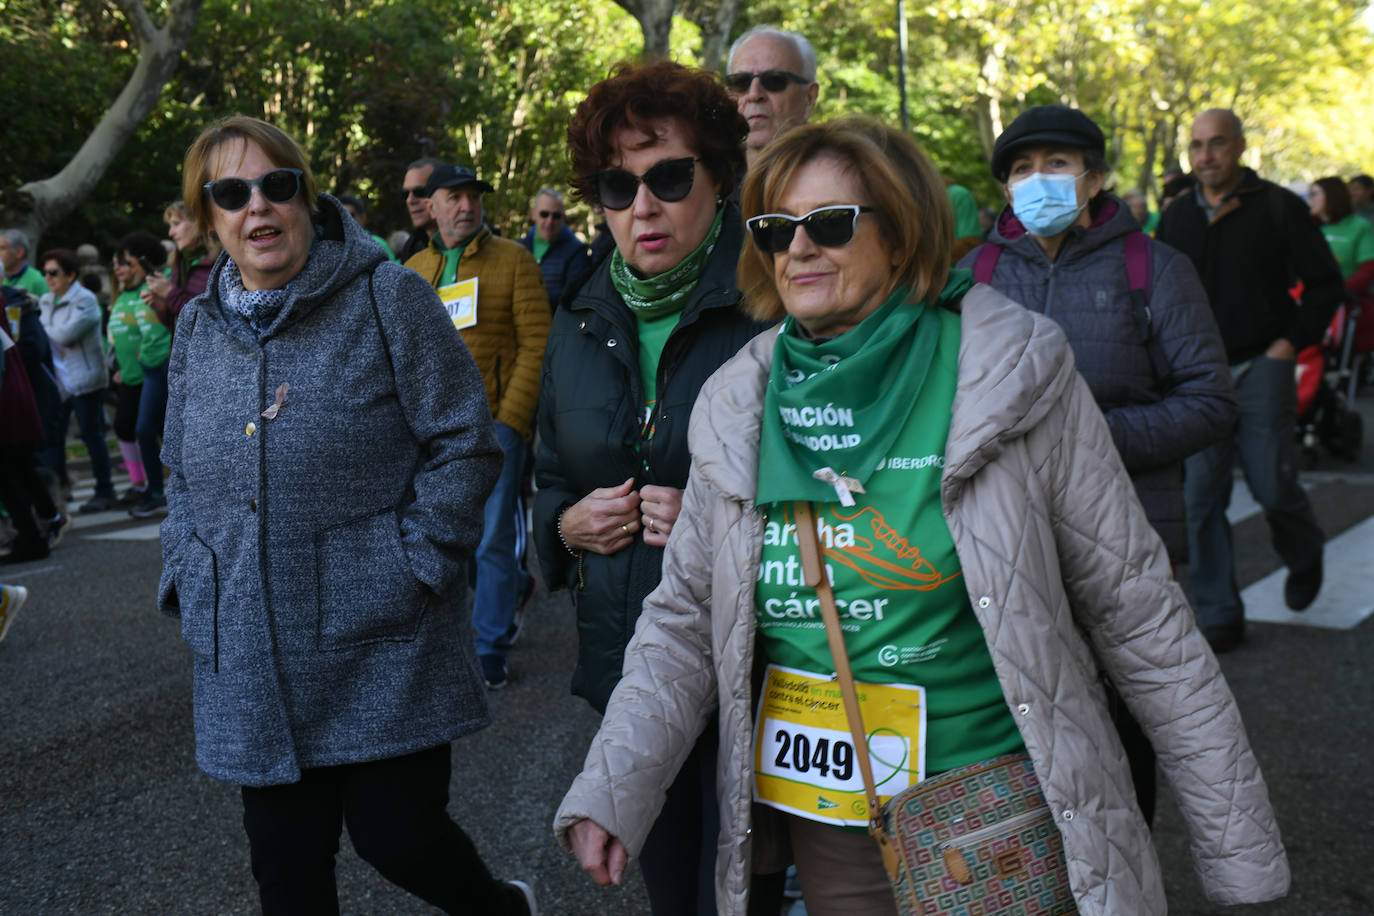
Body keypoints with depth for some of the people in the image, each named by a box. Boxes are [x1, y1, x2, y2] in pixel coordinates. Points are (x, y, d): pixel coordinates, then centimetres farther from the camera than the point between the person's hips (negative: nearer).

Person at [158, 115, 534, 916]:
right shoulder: (199, 326, 11)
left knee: (399, 838, -1)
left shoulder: (388, 297, -4)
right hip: (252, 667, 5)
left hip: (384, 650, -5)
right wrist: (187, 582, 8)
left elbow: (465, 445, -6)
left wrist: (410, 567, -13)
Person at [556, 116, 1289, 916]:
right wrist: (613, 787, -6)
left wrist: (1240, 844, -5)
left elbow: (1138, 616, -7)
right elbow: (686, 619, 6)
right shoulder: (737, 407, 0)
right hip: (820, 823, 3)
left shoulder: (1014, 381, -10)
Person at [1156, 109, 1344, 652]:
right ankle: (1219, 617, 8)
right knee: (1200, 498, -1)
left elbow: (1325, 284, 0)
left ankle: (1304, 557, 33)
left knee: (1274, 487, -2)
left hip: (1261, 371, -3)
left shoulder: (1278, 208, -2)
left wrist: (1292, 341, -8)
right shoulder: (1177, 217, 9)